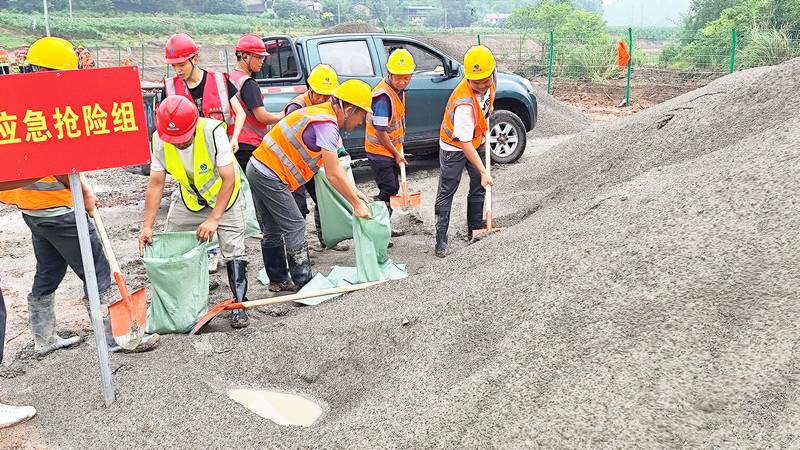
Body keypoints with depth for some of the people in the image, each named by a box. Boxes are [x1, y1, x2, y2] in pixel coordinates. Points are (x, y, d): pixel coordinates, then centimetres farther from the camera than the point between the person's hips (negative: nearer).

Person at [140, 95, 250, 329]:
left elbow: (228, 179, -30)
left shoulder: (213, 132, -32)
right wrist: (147, 226, -18)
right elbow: (156, 184, -14)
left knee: (233, 250, -12)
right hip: (190, 199, 5)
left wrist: (214, 219, -35)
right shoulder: (159, 140, -20)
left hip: (224, 196, -4)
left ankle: (239, 304, -1)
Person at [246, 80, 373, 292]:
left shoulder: (322, 114, 12)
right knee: (295, 227, -4)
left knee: (273, 230, 15)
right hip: (270, 176, -10)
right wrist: (357, 204, -11)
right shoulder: (327, 125, -20)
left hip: (259, 169, 10)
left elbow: (335, 166, 16)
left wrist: (354, 191, 13)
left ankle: (278, 280, 24)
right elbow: (333, 175, -19)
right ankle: (303, 281, 3)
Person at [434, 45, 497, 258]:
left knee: (479, 186, 16)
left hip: (476, 141, 8)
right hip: (454, 146, -8)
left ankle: (475, 228, 31)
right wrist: (483, 171, -36)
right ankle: (441, 239, 4)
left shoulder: (489, 83, -17)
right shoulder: (464, 103, -39)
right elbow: (465, 144, -37)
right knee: (446, 193, -3)